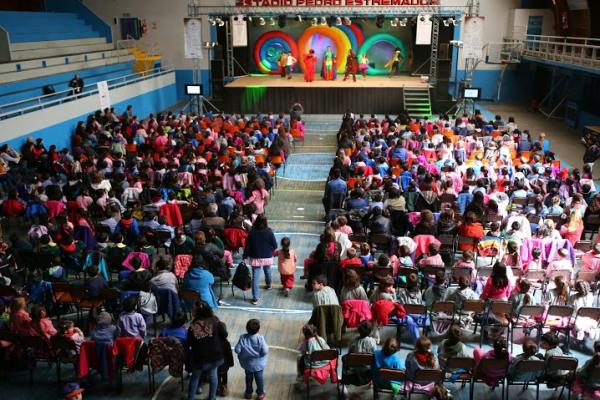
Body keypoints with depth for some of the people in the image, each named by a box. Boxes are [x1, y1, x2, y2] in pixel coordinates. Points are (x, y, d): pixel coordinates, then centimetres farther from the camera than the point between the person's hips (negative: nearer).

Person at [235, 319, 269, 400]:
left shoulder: (242, 338, -22)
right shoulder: (260, 338, -28)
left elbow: (237, 350, -20)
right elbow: (264, 351, -27)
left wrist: (243, 353, 1)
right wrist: (267, 348, -5)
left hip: (247, 364, 2)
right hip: (259, 364, -1)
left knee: (248, 378, 25)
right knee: (259, 378, 20)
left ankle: (248, 393, 42)